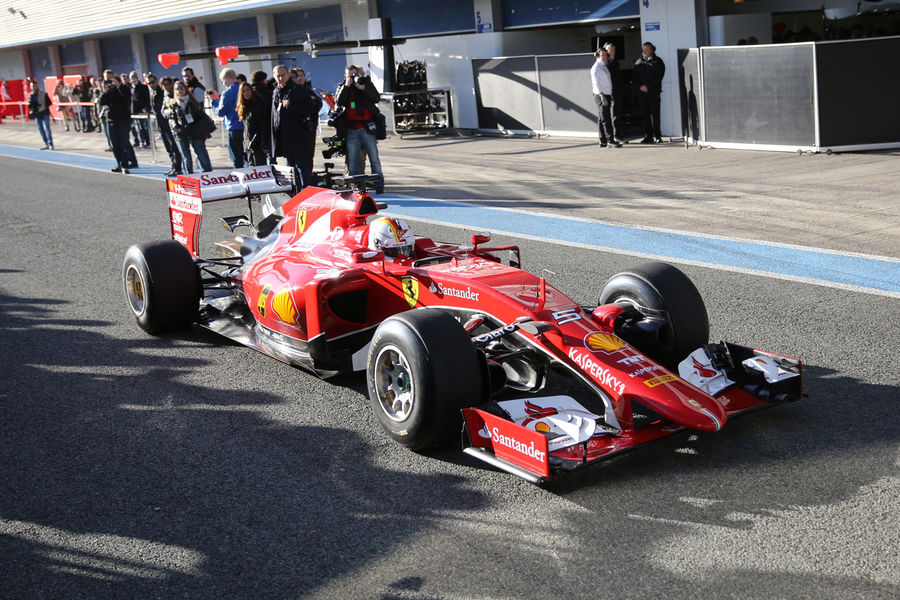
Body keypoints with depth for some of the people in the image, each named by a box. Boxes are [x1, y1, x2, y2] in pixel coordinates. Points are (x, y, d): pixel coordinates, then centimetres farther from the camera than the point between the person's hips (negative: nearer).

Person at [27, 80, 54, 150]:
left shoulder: (43, 94, -2)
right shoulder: (31, 96, 9)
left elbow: (50, 102, -1)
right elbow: (29, 105, 14)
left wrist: (45, 105, -19)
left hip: (45, 114, -5)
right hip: (37, 115, 5)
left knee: (46, 128, -13)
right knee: (41, 129, 7)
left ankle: (50, 144, -12)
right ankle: (47, 144, 15)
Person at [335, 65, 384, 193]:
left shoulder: (366, 82, 7)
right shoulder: (343, 87, 9)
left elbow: (377, 98, -6)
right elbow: (339, 103, -6)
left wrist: (363, 88, -18)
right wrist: (346, 86, -14)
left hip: (367, 128, -1)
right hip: (351, 130, 1)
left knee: (374, 158, 0)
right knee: (352, 160, 2)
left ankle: (379, 185, 7)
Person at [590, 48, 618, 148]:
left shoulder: (604, 66, 18)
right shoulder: (596, 67, -10)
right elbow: (596, 83, -19)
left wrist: (610, 96, 19)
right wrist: (602, 96, -28)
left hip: (606, 96, 9)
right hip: (600, 96, -9)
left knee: (602, 119, 10)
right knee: (605, 119, -12)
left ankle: (603, 141, 12)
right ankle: (610, 141, -15)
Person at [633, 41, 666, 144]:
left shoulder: (657, 61, 2)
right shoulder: (638, 62, 14)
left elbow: (658, 77, -6)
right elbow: (635, 76, 10)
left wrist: (647, 86, -13)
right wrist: (639, 86, -7)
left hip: (653, 91, -4)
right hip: (641, 92, 4)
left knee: (655, 114, -6)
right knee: (644, 114, 3)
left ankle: (657, 136, -2)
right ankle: (648, 136, 7)